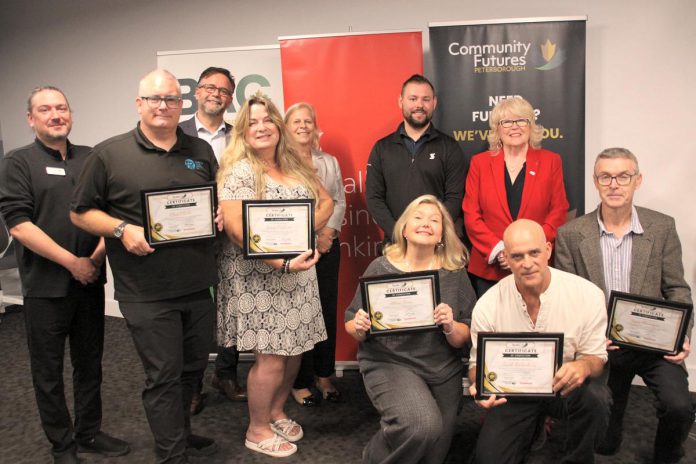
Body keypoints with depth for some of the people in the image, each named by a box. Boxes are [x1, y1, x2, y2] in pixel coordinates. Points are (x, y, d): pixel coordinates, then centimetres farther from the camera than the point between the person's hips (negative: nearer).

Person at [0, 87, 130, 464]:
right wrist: (72, 262, -15)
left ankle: (89, 433, 30)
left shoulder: (92, 159, 8)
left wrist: (99, 252, -7)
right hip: (45, 286, -3)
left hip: (90, 280, 4)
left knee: (90, 362, 14)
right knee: (49, 369, 8)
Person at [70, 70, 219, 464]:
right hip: (146, 292, -4)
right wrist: (122, 229, -15)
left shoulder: (201, 151, 9)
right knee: (164, 376, 3)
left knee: (193, 368, 18)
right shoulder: (109, 154, -3)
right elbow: (81, 212, 2)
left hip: (199, 284, 5)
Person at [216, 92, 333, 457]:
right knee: (271, 356, -1)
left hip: (297, 275, 7)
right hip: (259, 278, -7)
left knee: (295, 348, 12)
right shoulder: (238, 171, -11)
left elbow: (325, 201, 14)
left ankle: (276, 412, 36)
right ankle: (257, 431, 20)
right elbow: (236, 229, -19)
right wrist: (283, 262, -25)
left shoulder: (295, 166, 11)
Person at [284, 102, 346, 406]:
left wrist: (328, 231, -7)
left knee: (328, 309, 7)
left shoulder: (329, 162, 13)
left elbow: (340, 201, 9)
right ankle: (300, 381, 12)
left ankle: (324, 375, 20)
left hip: (327, 244, 4)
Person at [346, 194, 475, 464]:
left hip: (444, 370, 4)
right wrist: (359, 328, -21)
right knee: (422, 426, -28)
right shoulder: (381, 268, -7)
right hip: (389, 363, -3)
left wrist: (451, 327, -22)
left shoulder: (454, 273, -2)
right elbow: (351, 326, 0)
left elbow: (464, 339, -1)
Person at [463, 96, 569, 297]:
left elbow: (558, 212, 2)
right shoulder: (479, 162, 6)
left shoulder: (551, 161, 7)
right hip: (488, 268, 1)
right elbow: (471, 215, 2)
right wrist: (498, 249, -11)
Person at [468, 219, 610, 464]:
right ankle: (530, 428, 17)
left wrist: (584, 366, -32)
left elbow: (596, 357, -6)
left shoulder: (588, 294, -15)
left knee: (595, 398, -33)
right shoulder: (487, 306, -14)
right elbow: (478, 363, -3)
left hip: (564, 386, 0)